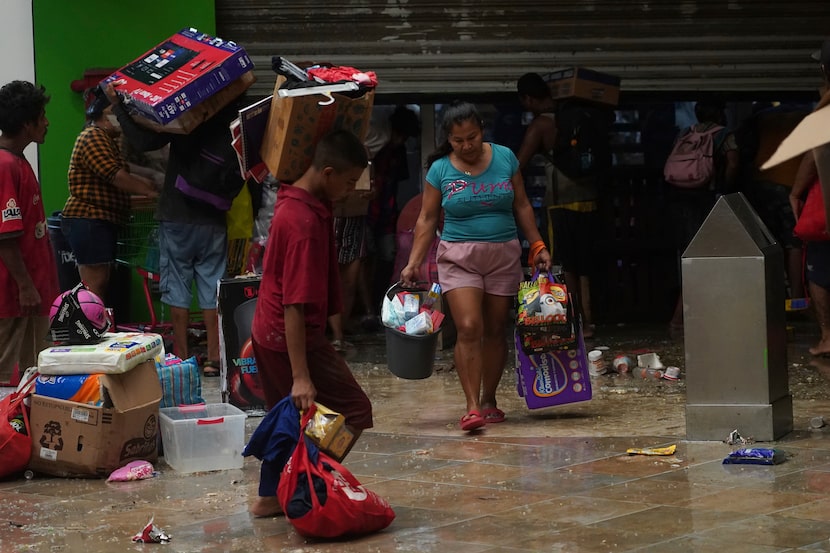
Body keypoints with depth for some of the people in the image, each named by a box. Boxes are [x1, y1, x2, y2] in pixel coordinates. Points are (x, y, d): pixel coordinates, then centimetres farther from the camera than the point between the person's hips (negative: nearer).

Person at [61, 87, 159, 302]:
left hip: (103, 222, 11)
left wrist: (152, 184, 8)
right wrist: (150, 192, -18)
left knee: (101, 284, 9)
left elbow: (125, 174, 21)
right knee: (94, 285, -13)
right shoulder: (93, 137, -13)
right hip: (88, 221, -11)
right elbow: (116, 176, -21)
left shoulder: (107, 140, 22)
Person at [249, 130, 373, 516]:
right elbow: (295, 306, -28)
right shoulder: (305, 222, -26)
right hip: (292, 338, -10)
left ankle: (269, 497, 27)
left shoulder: (293, 201, 1)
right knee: (354, 410, -1)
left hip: (267, 334, 10)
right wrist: (301, 376, -28)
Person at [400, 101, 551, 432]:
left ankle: (489, 400, 19)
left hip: (504, 255, 2)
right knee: (469, 329, -15)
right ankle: (472, 407, -14)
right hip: (459, 257, -2)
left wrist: (537, 246, 6)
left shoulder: (505, 158, 2)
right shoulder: (440, 169, -2)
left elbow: (522, 206, 10)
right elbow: (427, 219, 1)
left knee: (495, 330, 6)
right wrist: (414, 263, -6)